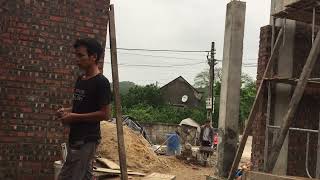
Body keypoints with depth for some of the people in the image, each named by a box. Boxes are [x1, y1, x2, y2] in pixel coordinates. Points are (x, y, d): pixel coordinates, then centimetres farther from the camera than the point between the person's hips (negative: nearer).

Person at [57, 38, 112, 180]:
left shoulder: (101, 82, -14)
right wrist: (67, 111, 5)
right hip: (75, 138, 9)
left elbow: (105, 114, -17)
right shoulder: (80, 79, 13)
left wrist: (74, 117, -16)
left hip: (87, 140, -9)